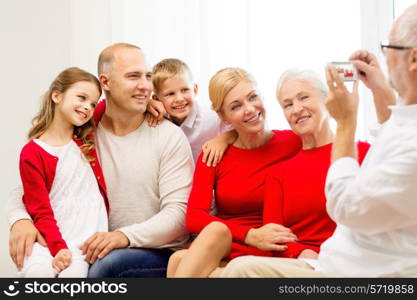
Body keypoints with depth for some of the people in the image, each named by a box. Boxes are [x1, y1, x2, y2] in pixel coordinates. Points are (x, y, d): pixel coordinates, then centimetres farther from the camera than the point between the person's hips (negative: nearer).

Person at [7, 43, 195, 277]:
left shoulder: (170, 137, -4)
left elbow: (179, 212, -11)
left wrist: (126, 236, -28)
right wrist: (20, 219, -19)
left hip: (161, 256, -2)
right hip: (96, 251, 3)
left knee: (111, 261, -34)